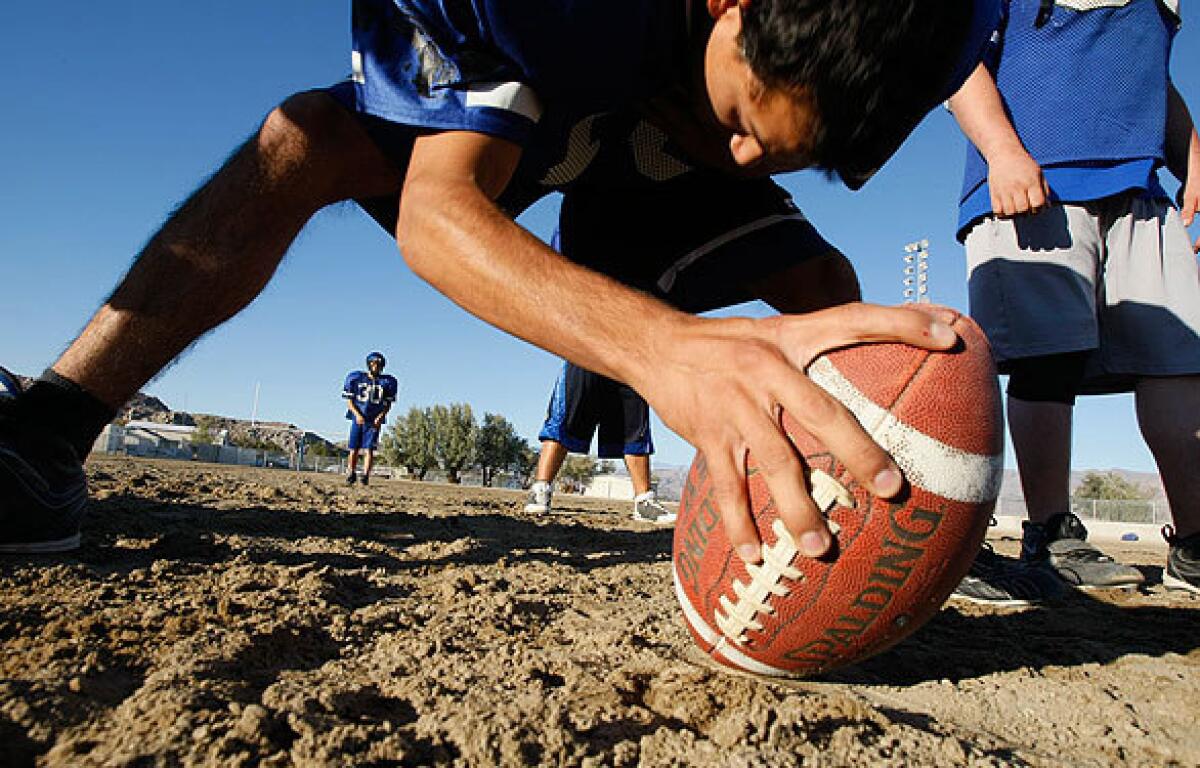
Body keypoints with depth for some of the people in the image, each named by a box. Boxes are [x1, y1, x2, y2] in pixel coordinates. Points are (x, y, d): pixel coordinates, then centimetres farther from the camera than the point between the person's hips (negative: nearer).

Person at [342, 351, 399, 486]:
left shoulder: (387, 382, 2)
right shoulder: (356, 378, 1)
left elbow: (388, 404, 6)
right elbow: (349, 401, 4)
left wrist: (380, 417, -10)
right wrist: (357, 414, -11)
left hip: (375, 421, -1)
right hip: (358, 418, 1)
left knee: (369, 449, -7)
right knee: (354, 449, 3)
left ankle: (365, 476, -7)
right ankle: (351, 475, 15)